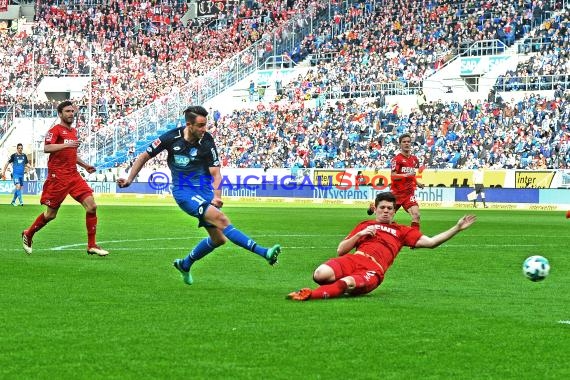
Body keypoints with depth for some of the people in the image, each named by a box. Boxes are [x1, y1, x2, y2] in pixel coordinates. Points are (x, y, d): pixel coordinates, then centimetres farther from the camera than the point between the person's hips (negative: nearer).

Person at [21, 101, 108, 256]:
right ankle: (28, 235, 26)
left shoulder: (73, 131, 19)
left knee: (91, 206, -8)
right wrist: (67, 144, -32)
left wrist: (85, 165, 21)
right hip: (58, 176, -7)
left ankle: (92, 245, -3)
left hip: (73, 175, 7)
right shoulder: (55, 130, -6)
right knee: (51, 214, 1)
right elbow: (46, 148, -22)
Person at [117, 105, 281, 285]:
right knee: (220, 218, -25)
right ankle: (263, 252, -35)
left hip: (204, 189, 4)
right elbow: (144, 156, 6)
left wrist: (217, 195, -23)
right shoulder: (171, 138, -7)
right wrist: (129, 180, 4)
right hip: (183, 191, -4)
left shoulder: (206, 141, -6)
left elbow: (215, 172, -6)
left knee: (218, 238, 0)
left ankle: (185, 264, 26)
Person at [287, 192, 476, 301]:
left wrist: (457, 228, 13)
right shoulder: (365, 225, 29)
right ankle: (341, 285, -7)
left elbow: (430, 242, 19)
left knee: (347, 284, -40)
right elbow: (340, 251, 23)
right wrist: (360, 235, 7)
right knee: (319, 275, -33)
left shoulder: (402, 231, 27)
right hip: (353, 259, 2)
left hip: (373, 270, -2)